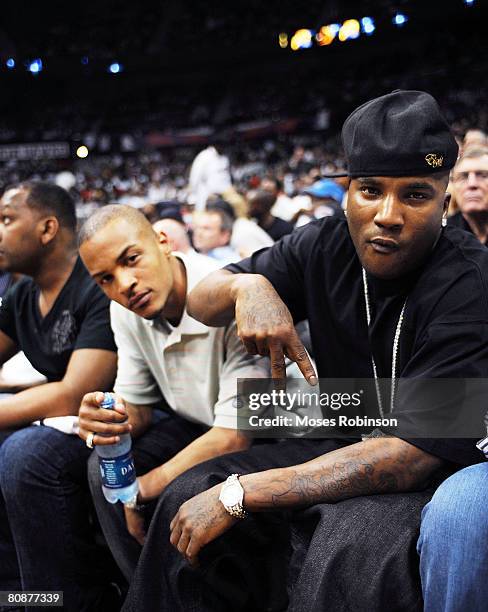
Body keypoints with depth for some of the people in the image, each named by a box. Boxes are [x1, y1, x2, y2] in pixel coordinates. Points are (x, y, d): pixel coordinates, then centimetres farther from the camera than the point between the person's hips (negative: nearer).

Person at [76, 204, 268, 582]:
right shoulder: (126, 308, -7)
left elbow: (238, 434, -31)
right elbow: (138, 406, 1)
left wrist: (143, 488, -21)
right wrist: (112, 419, -24)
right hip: (197, 424, 7)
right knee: (106, 469, -11)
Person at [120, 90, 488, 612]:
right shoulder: (326, 247, -4)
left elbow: (416, 453, -29)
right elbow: (199, 301, 5)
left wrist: (239, 494, -29)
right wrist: (246, 286, -22)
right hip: (346, 447, 6)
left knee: (349, 548, -36)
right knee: (189, 499, -8)